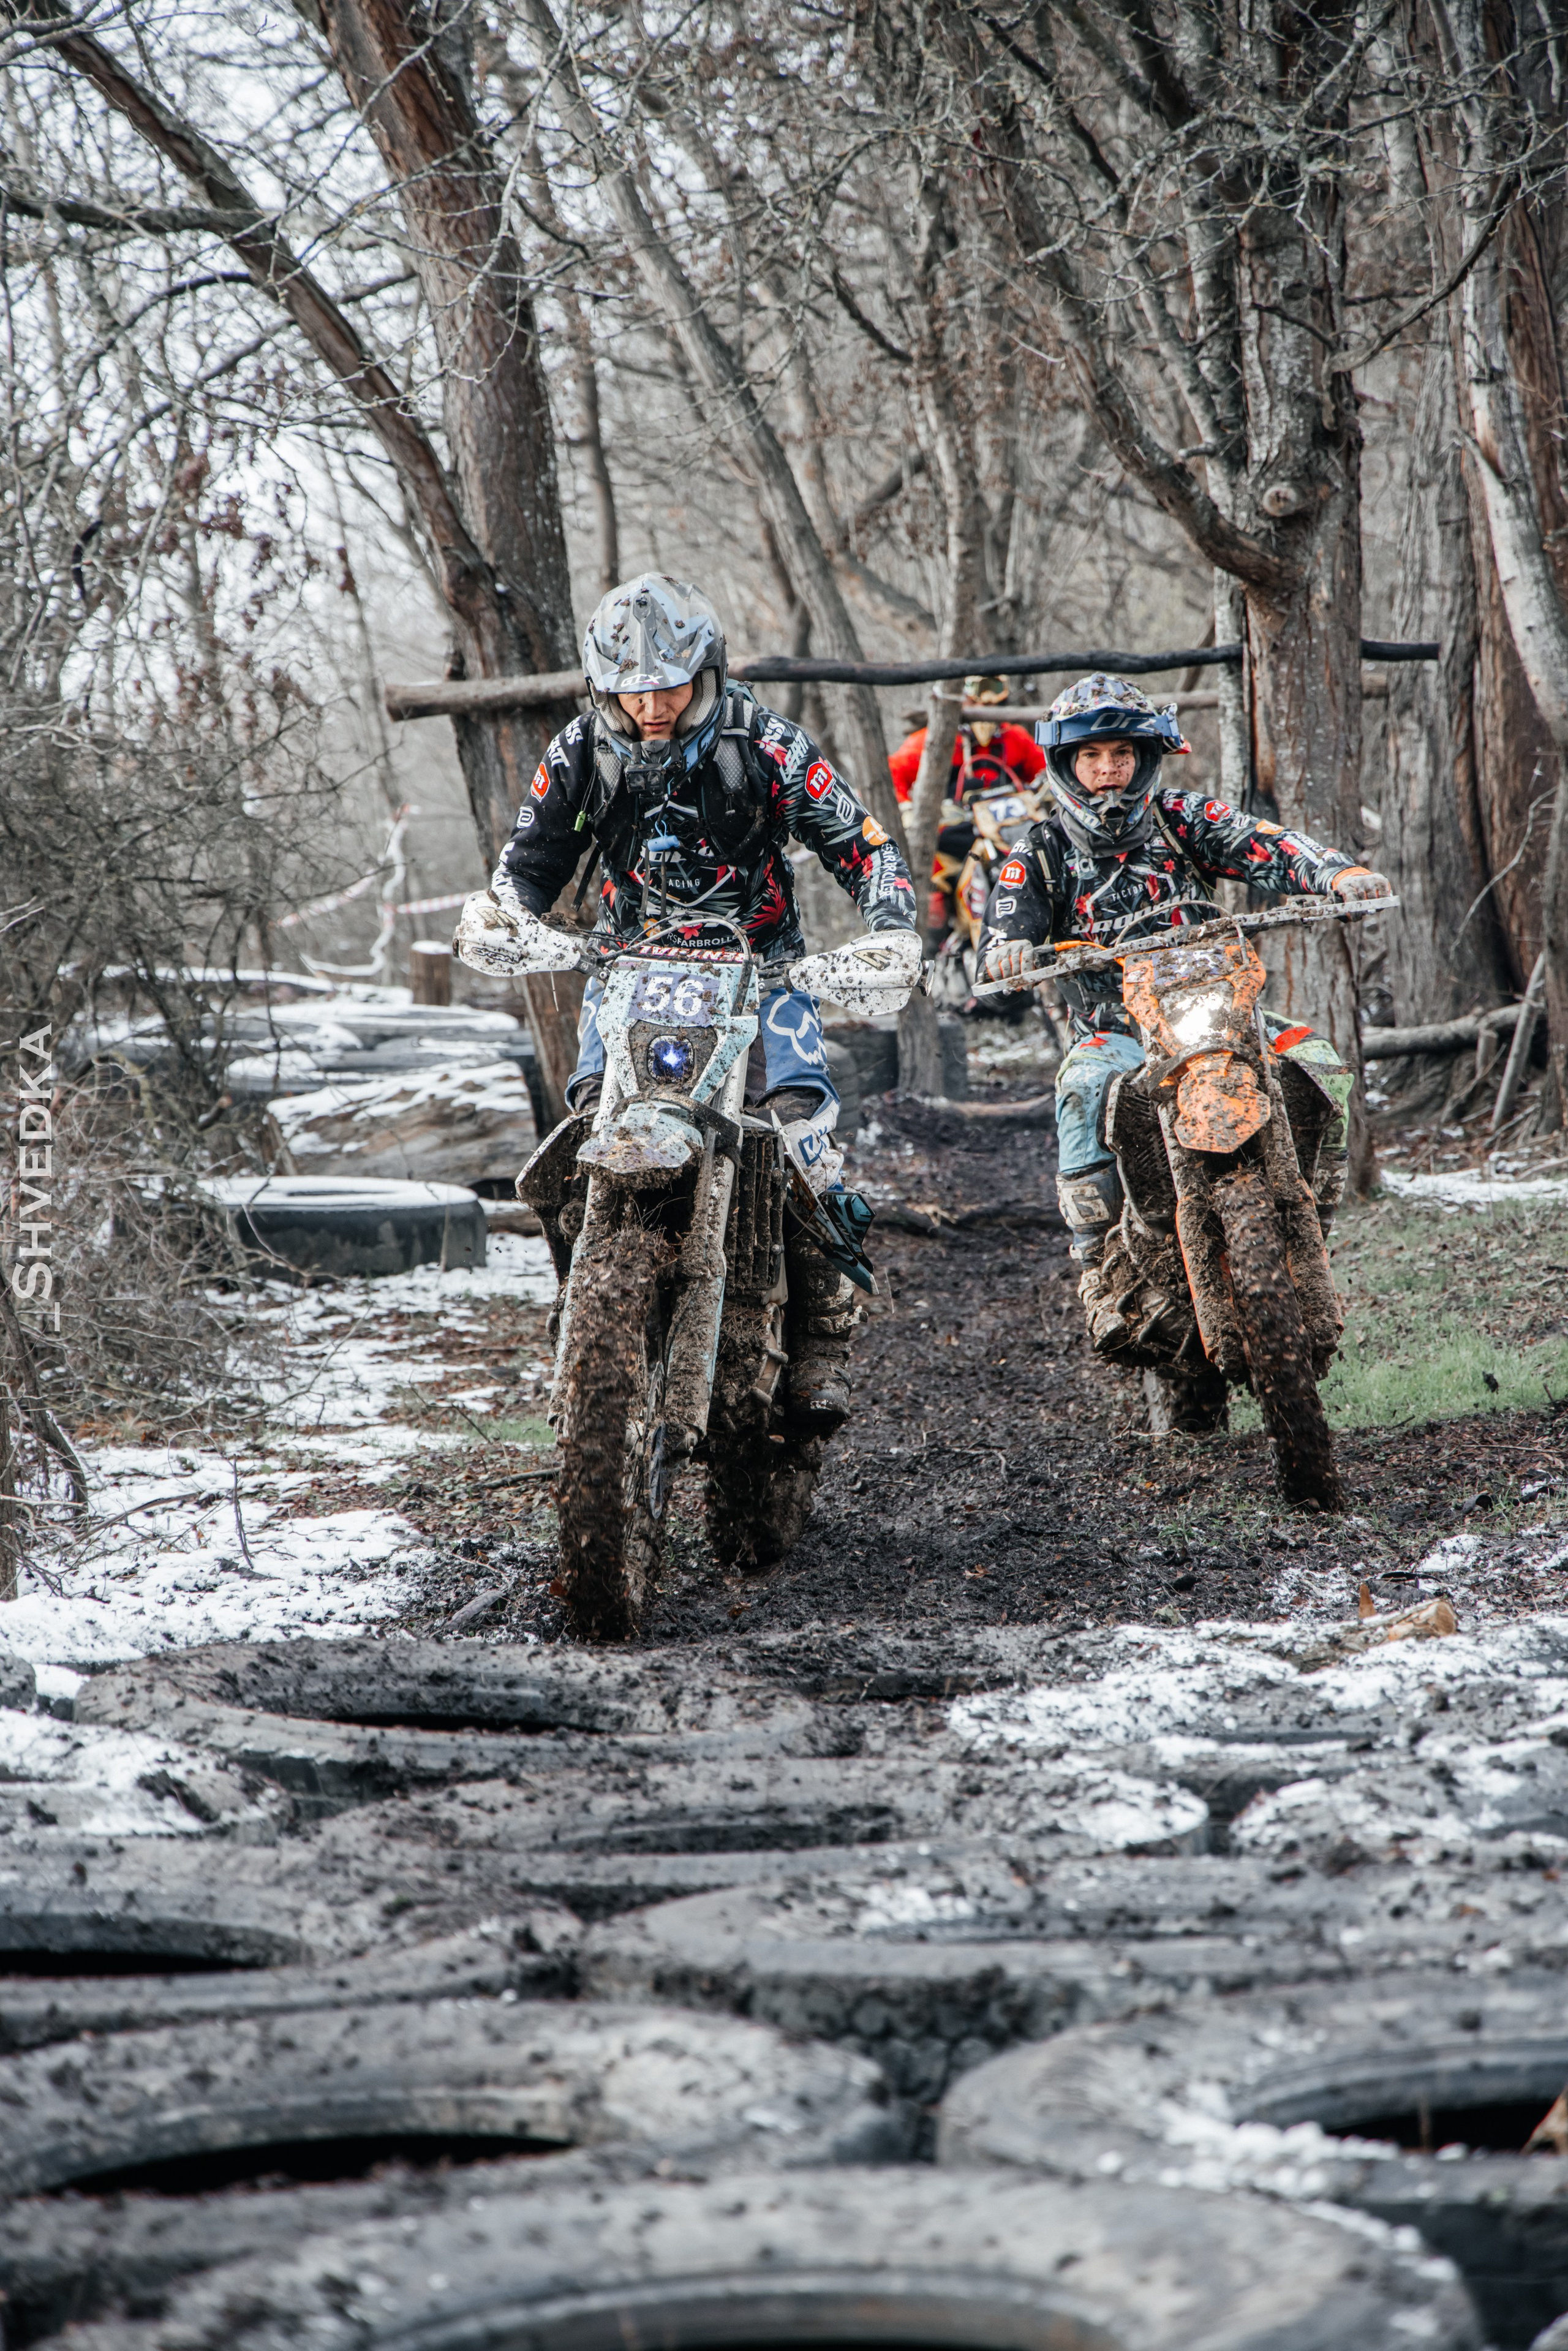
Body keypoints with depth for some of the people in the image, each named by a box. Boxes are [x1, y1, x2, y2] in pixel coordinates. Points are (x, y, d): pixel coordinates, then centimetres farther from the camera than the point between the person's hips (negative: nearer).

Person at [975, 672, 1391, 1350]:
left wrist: (1339, 873, -24)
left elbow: (1264, 847, -5)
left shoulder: (1180, 818, 8)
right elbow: (1005, 930, -4)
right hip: (1115, 1030, -2)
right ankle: (1099, 1268, -31)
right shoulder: (1041, 855, 7)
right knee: (1084, 1091, -36)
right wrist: (1008, 951, -30)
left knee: (1320, 1066, -21)